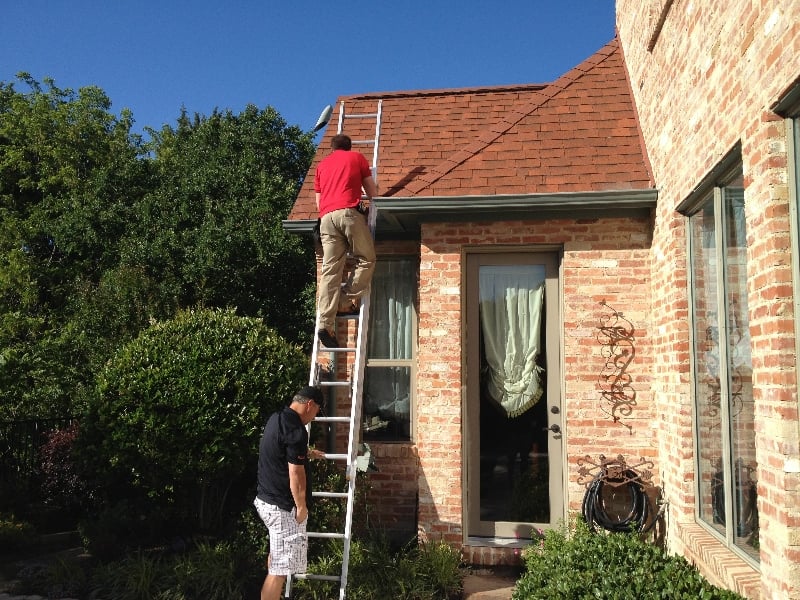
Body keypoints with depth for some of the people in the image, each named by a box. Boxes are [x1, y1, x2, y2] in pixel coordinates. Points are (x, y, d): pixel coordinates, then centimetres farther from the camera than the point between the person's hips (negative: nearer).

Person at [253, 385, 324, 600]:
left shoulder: (276, 418, 7)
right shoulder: (295, 429, -23)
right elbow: (295, 474, -22)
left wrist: (306, 453, 42)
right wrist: (301, 506, -11)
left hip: (266, 499, 10)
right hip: (283, 506, -10)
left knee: (276, 555, 28)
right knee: (280, 568, -4)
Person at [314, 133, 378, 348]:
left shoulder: (322, 164, 29)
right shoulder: (357, 157, 19)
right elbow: (372, 191, 20)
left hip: (327, 217, 4)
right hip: (349, 213, -4)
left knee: (329, 270, -4)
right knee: (366, 259, 9)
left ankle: (325, 324, -13)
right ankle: (347, 301, -4)